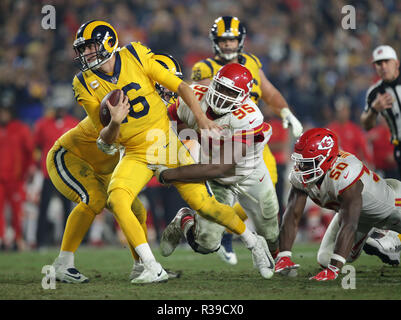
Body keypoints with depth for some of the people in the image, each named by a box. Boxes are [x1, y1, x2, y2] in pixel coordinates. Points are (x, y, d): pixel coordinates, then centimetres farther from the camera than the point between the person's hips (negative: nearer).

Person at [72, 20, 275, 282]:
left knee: (205, 205, -5)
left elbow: (179, 86, -3)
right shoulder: (86, 84, -7)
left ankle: (254, 243, 21)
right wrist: (115, 123, -29)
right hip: (136, 156, 2)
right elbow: (107, 140, -7)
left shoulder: (136, 57, -11)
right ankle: (153, 269, -20)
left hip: (168, 146, -1)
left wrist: (201, 118, -13)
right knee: (116, 199, -26)